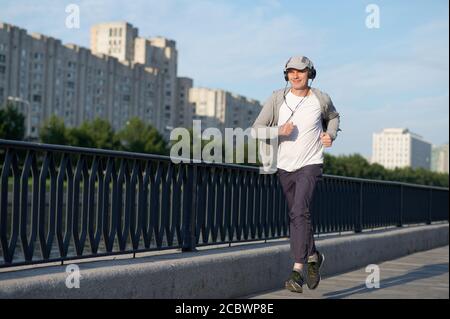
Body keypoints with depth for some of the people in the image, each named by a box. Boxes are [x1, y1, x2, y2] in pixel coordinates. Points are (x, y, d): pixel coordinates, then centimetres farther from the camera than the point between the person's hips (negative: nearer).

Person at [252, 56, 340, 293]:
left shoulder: (321, 99, -3)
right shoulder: (277, 98, -4)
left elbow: (333, 116, 20)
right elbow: (257, 129, -4)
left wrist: (331, 135, 1)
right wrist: (278, 130, -21)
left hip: (310, 165, -3)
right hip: (285, 167, 4)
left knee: (299, 212, -22)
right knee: (297, 215, 16)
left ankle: (298, 270, -24)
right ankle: (313, 257, 39)